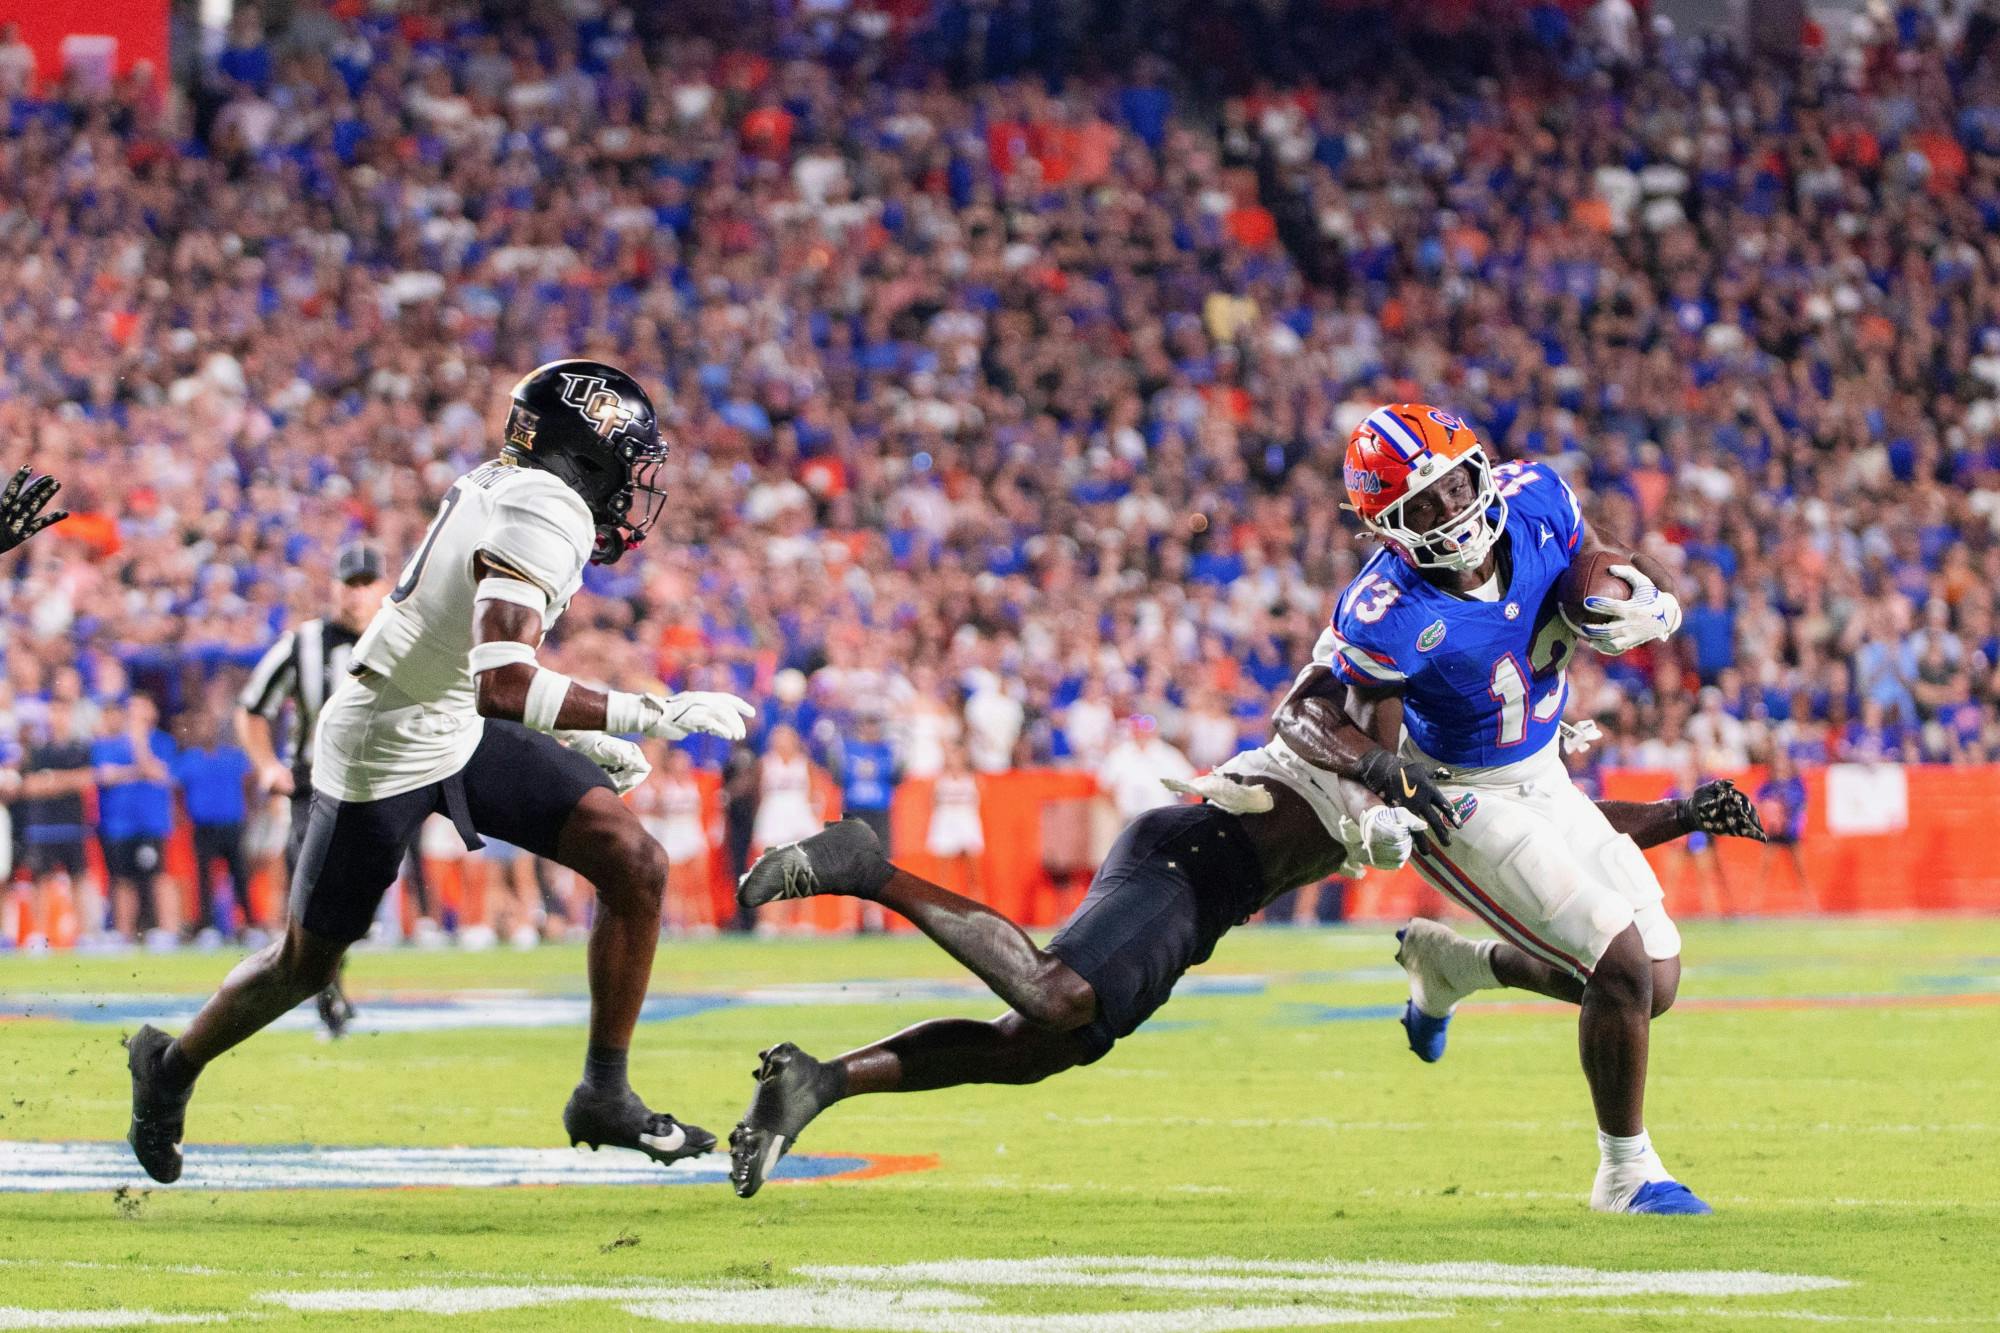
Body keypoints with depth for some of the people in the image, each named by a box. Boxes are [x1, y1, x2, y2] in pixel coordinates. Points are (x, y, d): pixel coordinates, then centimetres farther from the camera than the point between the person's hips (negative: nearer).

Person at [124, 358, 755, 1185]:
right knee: (307, 963, 10)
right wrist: (646, 714, -33)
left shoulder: (503, 488, 4)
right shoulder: (544, 513, -25)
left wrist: (571, 736, 14)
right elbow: (503, 686, -35)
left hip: (461, 731, 9)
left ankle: (606, 1095, 3)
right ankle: (172, 1067, 37)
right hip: (386, 752, -9)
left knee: (636, 867, -3)